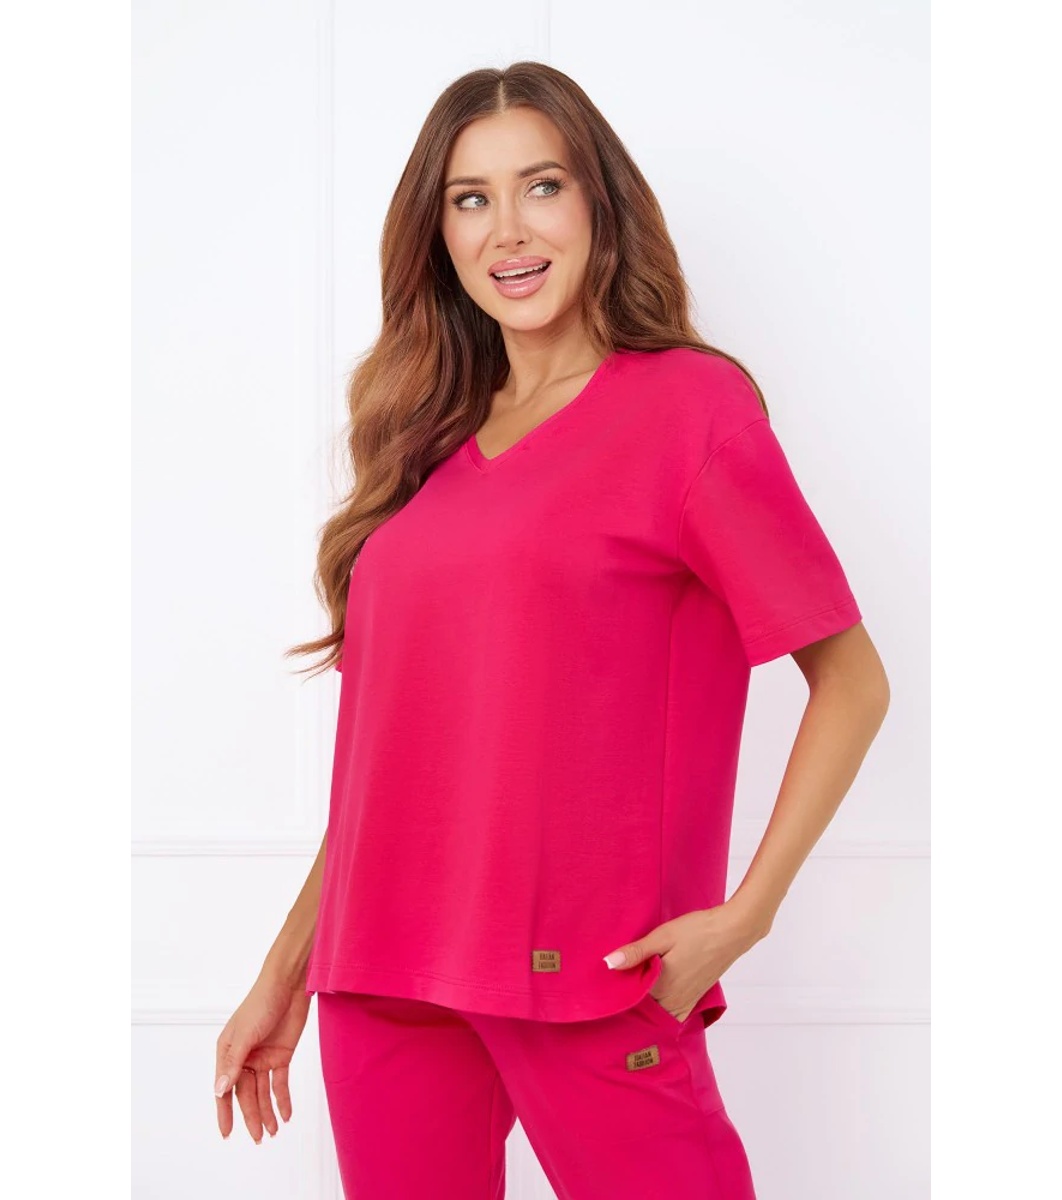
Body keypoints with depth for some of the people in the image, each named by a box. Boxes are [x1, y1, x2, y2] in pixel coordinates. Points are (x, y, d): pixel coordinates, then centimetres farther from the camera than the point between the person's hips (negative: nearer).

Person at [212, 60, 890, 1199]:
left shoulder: (689, 402, -3)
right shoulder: (431, 442, 12)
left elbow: (850, 681, -4)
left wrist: (741, 918, -13)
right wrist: (286, 973, 16)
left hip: (588, 978, -5)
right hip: (385, 975, 5)